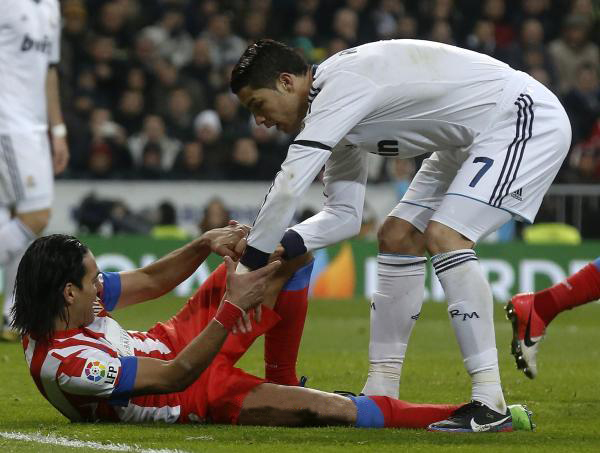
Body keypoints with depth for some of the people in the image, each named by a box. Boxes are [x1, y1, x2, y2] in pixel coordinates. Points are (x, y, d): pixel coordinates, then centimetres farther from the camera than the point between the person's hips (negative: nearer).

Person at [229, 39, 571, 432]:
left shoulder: (341, 85, -23)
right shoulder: (335, 113, 8)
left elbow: (289, 187, -30)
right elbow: (344, 216, 9)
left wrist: (250, 265, -20)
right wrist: (274, 247, -7)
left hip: (527, 119, -11)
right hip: (473, 139, 11)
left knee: (443, 237, -23)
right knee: (397, 239, 9)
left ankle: (489, 402, -23)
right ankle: (380, 394, 12)